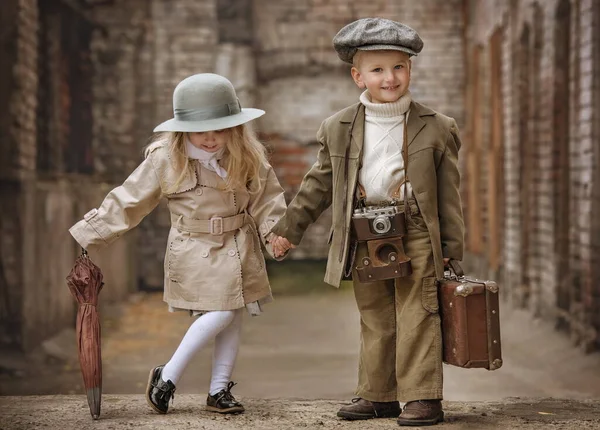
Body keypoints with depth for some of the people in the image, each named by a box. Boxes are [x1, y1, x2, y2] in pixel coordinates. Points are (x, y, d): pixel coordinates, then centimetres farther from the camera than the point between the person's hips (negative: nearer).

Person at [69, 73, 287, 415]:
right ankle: (167, 377, 0)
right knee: (220, 313, -14)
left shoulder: (248, 158, -3)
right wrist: (90, 233, -5)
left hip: (240, 248, 4)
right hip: (195, 251, -4)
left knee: (234, 319, 5)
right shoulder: (165, 159, -10)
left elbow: (266, 200, 4)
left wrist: (276, 234, -14)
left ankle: (219, 390, 18)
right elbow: (127, 201, -5)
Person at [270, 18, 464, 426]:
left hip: (415, 236, -3)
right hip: (363, 239, 3)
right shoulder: (338, 129, 5)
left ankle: (423, 397, 1)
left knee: (417, 318, -3)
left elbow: (449, 192, 2)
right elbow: (319, 183, 14)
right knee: (375, 322, 11)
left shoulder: (436, 128, 0)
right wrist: (290, 227, 14)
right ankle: (379, 395, 20)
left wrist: (451, 247, -2)